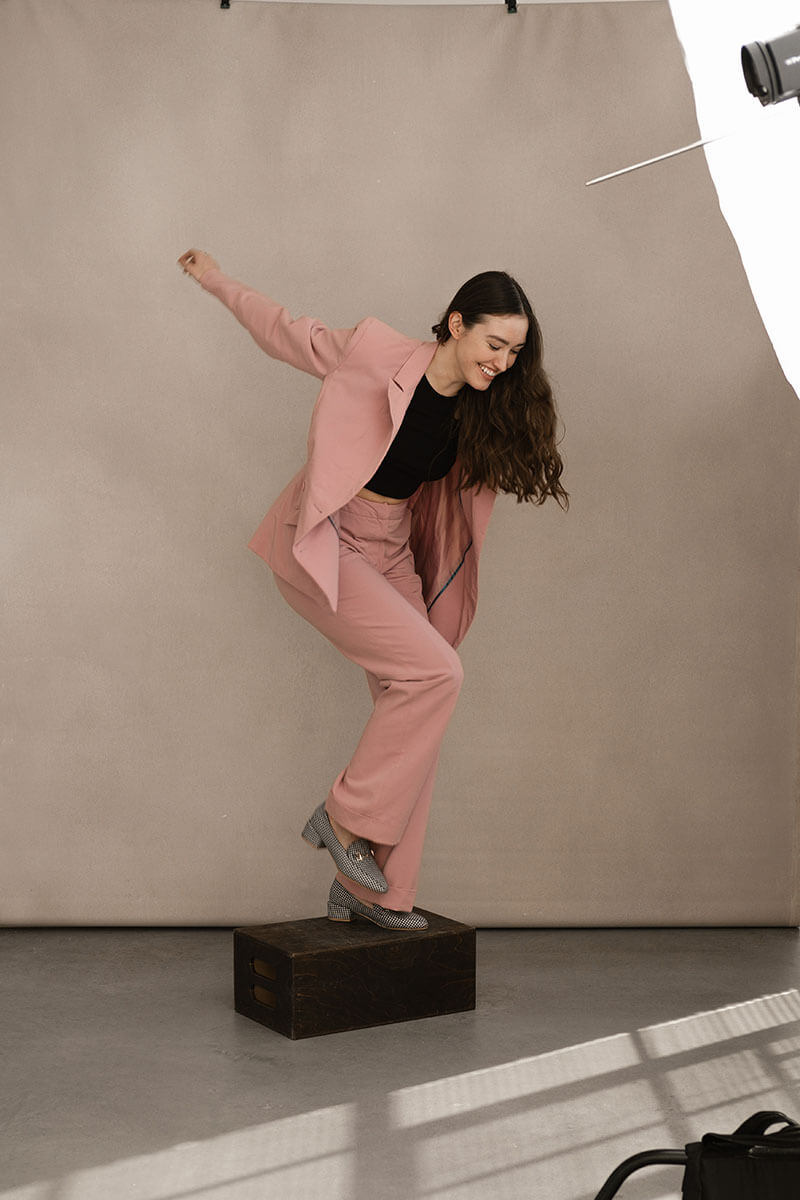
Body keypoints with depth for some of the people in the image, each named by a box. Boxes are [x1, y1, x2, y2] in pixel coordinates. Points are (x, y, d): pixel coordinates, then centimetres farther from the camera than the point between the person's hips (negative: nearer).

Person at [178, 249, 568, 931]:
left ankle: (369, 888, 10)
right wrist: (215, 280, 13)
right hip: (322, 546, -7)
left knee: (413, 711, 0)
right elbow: (288, 332, 2)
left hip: (390, 556, 7)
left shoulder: (476, 413, 2)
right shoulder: (374, 353, -14)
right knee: (435, 672, -21)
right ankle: (345, 816, -4)